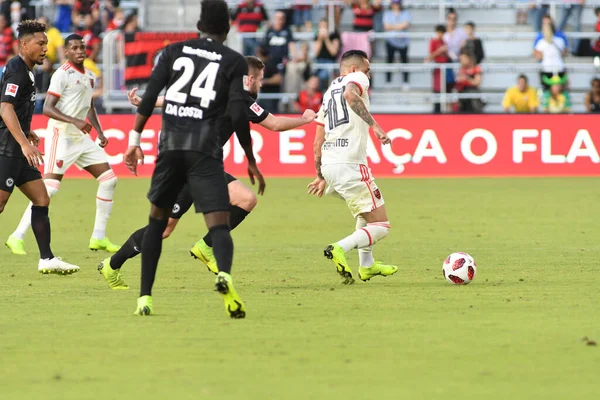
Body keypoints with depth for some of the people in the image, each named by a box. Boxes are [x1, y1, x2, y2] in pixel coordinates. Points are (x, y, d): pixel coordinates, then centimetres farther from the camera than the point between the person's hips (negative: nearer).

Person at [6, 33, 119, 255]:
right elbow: (47, 108, -19)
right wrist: (75, 121, -29)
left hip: (82, 137, 8)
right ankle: (17, 237, -11)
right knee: (50, 186, -15)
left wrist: (100, 132, 14)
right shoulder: (62, 74, -12)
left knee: (109, 179, 5)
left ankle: (98, 237, 12)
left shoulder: (90, 76, 13)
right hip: (61, 136, -8)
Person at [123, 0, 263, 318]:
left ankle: (144, 297, 18)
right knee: (219, 225, -9)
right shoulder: (233, 61, 7)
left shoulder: (174, 52, 14)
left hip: (170, 146, 3)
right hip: (205, 149, -3)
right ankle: (224, 275, -41)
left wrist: (135, 140, 9)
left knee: (157, 220, 20)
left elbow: (149, 97, 5)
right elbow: (238, 115, -2)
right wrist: (251, 161, 6)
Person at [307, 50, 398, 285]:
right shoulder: (357, 79, 4)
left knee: (367, 210, 32)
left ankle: (367, 266, 31)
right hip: (350, 165, -8)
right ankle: (340, 249, -25)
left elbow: (318, 142, 25)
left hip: (328, 165, 8)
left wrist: (321, 177, 30)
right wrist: (374, 125, -26)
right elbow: (350, 94, -23)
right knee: (380, 226, -4)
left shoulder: (329, 92, 26)